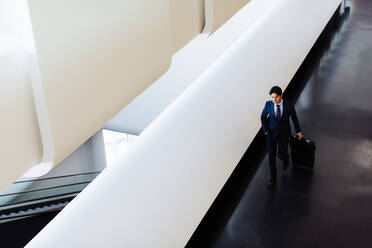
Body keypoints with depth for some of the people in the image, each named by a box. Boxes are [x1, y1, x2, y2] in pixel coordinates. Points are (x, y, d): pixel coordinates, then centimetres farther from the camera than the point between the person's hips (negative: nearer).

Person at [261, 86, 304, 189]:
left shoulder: (289, 105, -16)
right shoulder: (268, 104, -14)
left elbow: (294, 118, -1)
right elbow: (263, 117, 1)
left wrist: (298, 132, 9)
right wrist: (266, 131, -5)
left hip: (284, 133, -1)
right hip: (271, 133, 1)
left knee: (281, 154, -3)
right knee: (271, 156, 2)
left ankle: (286, 159, 38)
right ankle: (273, 179, 16)